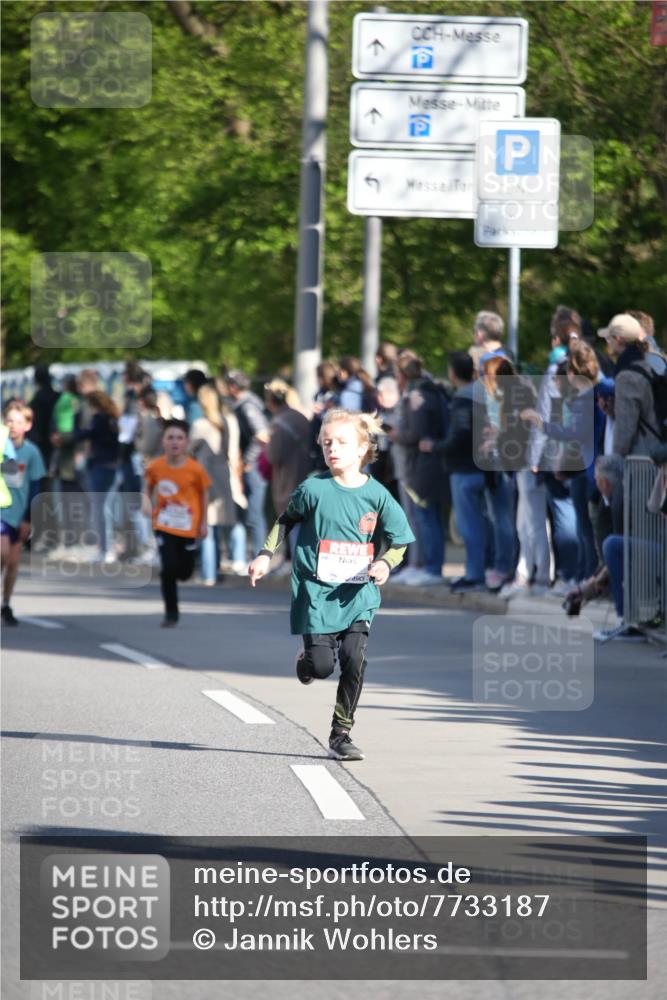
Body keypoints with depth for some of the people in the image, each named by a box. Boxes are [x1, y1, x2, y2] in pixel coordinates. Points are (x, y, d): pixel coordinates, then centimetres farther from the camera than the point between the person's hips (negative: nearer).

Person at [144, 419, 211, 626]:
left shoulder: (195, 469, -13)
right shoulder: (155, 467, -10)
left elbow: (204, 493, 1)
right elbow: (149, 487, 9)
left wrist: (203, 523, 3)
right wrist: (147, 501, -10)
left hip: (188, 527, 1)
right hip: (164, 526, -1)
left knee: (184, 572, 8)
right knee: (168, 567, -14)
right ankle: (171, 613, 1)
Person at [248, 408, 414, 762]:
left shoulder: (378, 496, -2)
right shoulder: (314, 489, -6)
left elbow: (399, 542, 7)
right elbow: (286, 519, 11)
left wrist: (385, 563, -13)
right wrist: (266, 554, 2)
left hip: (358, 595, 1)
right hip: (317, 591, -1)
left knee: (355, 661, -12)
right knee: (321, 666, -7)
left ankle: (341, 736, 2)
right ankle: (306, 661, 33)